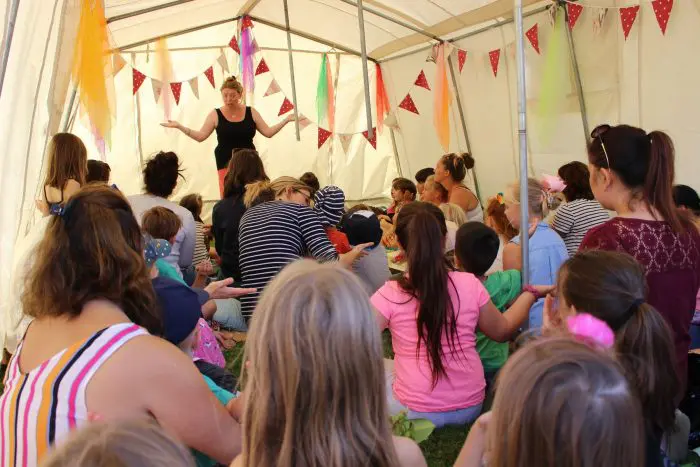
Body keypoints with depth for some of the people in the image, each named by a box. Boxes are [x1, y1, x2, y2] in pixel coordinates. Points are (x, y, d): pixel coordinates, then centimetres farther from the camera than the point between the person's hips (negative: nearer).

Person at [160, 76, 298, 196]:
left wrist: (286, 120, 0)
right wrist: (179, 126, -9)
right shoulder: (216, 114, 1)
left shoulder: (251, 112, 5)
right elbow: (200, 136, 0)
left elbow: (268, 132, 6)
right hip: (226, 163, -2)